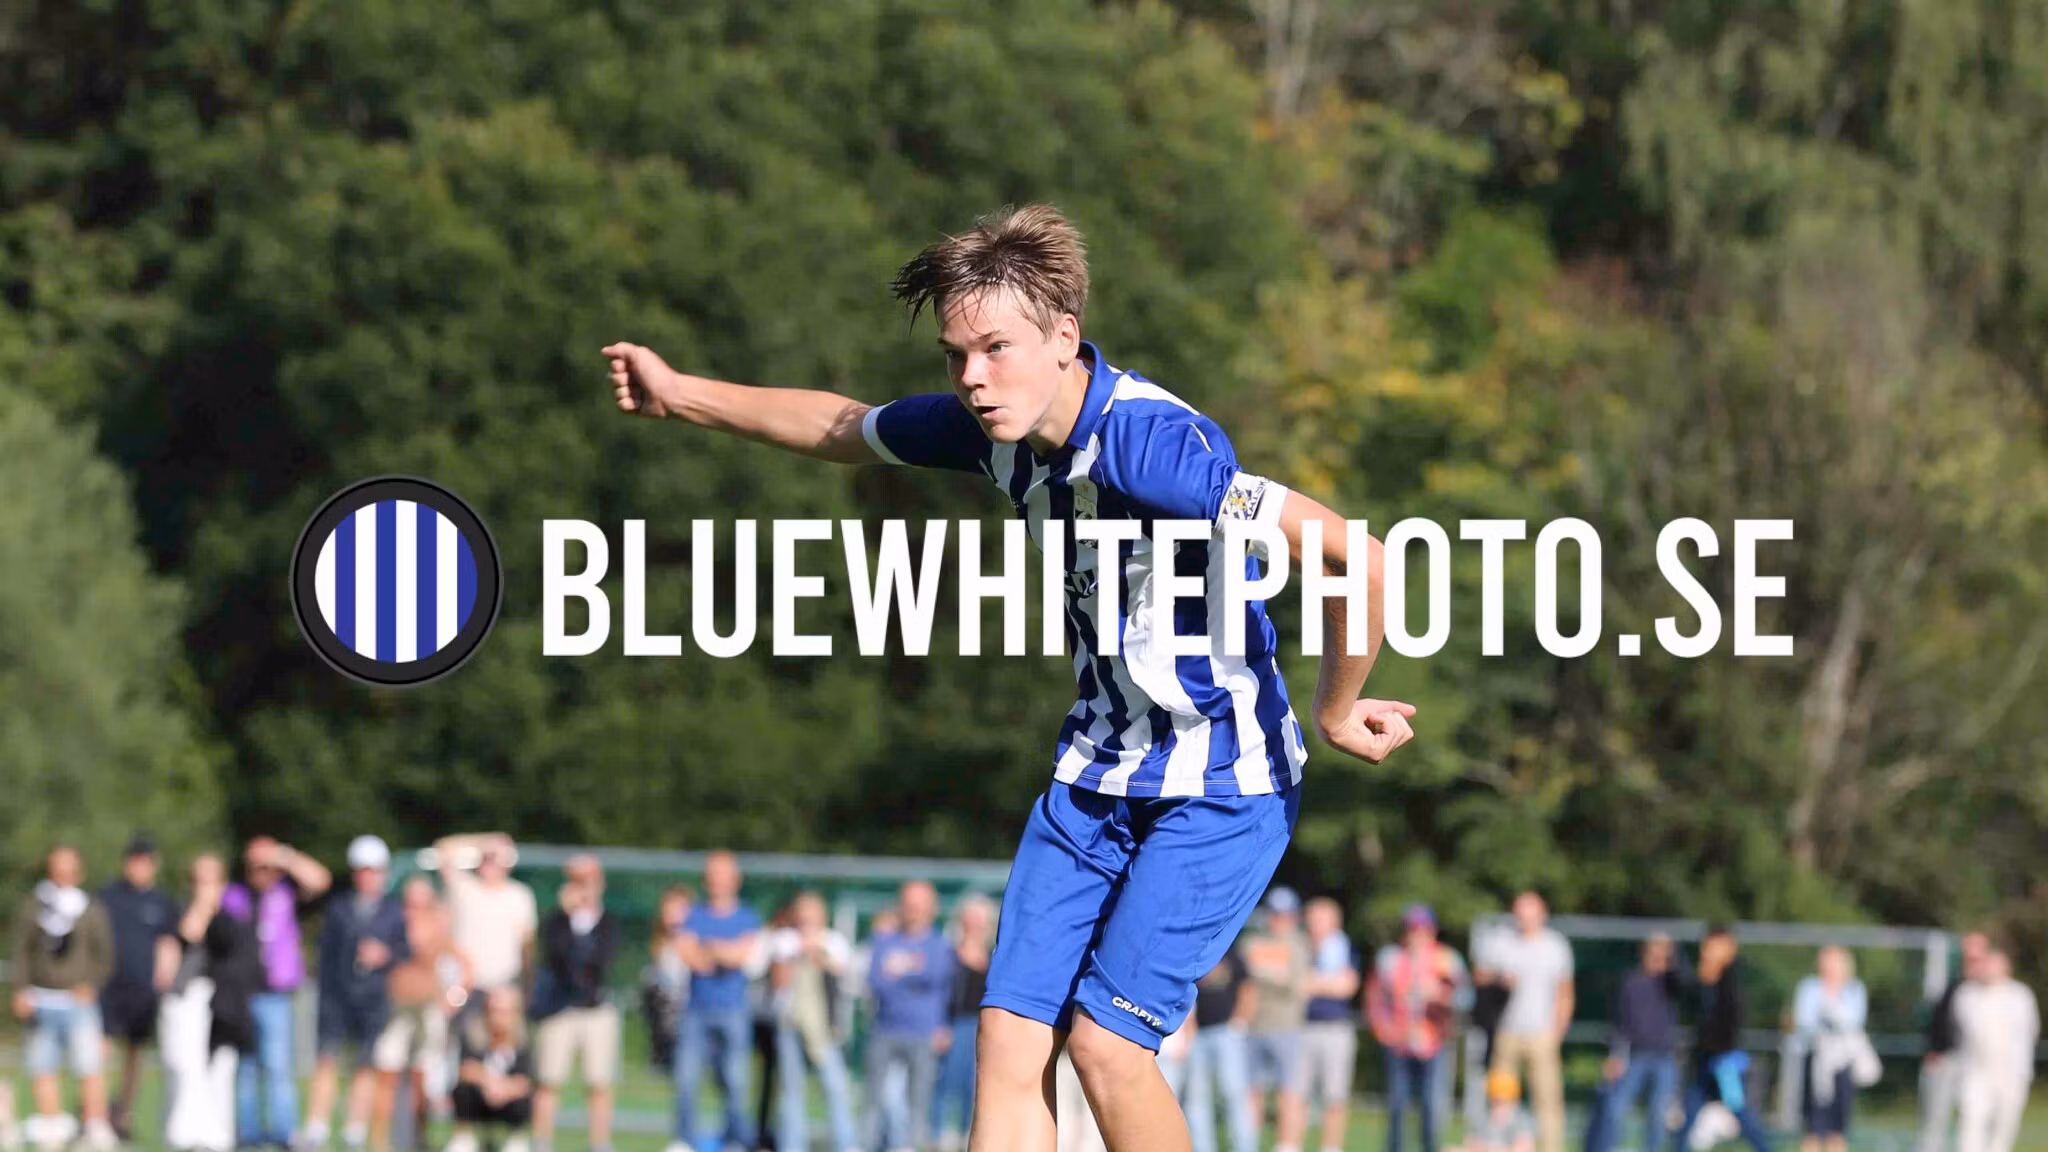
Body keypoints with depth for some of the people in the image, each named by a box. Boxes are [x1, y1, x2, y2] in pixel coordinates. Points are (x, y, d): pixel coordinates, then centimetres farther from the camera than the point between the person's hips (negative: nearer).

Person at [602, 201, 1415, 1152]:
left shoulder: (1148, 442, -29)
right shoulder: (998, 425, -3)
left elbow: (1353, 558, -34)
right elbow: (842, 429, 19)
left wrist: (1336, 712, -19)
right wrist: (680, 394, 20)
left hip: (1223, 783, -7)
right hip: (1097, 772, 7)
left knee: (1105, 1042, -15)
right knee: (1010, 1040, -3)